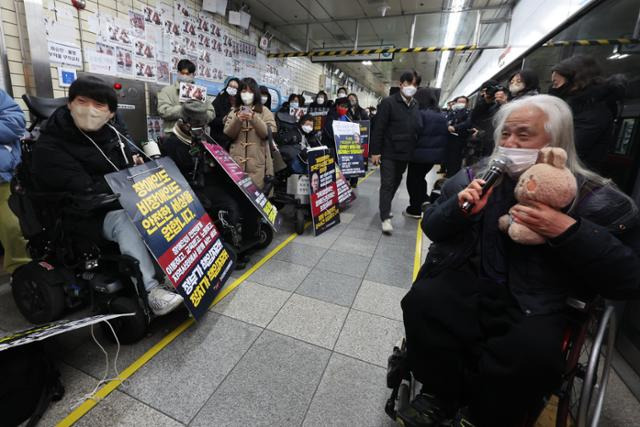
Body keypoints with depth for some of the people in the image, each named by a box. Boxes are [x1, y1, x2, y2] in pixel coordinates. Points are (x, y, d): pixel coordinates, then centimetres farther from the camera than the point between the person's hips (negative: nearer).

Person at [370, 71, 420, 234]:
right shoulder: (388, 102, -7)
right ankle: (385, 218, -1)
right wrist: (375, 151, -14)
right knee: (387, 184, -5)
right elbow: (378, 129, -11)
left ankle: (385, 207, 34)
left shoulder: (416, 106, 9)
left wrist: (413, 151, 8)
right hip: (389, 152, -6)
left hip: (405, 154, 6)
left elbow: (417, 130, 12)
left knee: (395, 183, 16)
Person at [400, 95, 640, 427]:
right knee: (420, 301, -27)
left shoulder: (591, 197, 0)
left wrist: (568, 231, -19)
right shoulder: (476, 176, 5)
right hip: (466, 285, 2)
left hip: (533, 306, -1)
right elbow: (430, 227, 7)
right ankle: (442, 393, 3)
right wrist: (458, 208, -15)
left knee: (534, 353, -31)